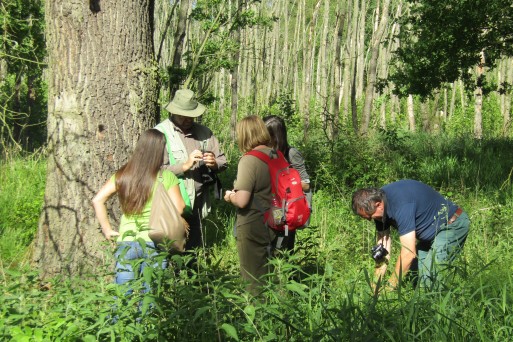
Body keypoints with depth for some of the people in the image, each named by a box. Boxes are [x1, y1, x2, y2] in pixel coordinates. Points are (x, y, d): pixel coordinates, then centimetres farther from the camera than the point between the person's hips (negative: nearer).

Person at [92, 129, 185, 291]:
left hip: (126, 242, 2)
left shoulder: (123, 175, 4)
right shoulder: (167, 177, -7)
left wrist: (107, 230, 7)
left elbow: (97, 200, 2)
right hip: (155, 242, -2)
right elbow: (179, 209, -8)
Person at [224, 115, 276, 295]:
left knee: (253, 281, 7)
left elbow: (241, 201, -27)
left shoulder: (249, 160, -20)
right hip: (272, 224, 7)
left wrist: (229, 196, -5)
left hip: (252, 228, -7)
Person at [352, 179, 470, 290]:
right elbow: (383, 245, -1)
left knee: (428, 278, -17)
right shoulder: (378, 199, -7)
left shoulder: (401, 206, -35)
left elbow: (408, 253, -33)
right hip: (432, 230, 10)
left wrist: (389, 287, -24)